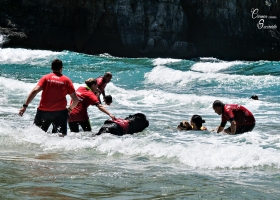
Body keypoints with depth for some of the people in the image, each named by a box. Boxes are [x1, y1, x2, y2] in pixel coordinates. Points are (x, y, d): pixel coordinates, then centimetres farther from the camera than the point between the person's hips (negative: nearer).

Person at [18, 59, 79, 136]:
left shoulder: (46, 78, 4)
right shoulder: (66, 80, 5)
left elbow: (35, 91, -10)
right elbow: (75, 100, 2)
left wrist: (25, 106, -11)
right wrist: (70, 108, 22)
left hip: (44, 111, 1)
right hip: (60, 112, -1)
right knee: (61, 135, -4)